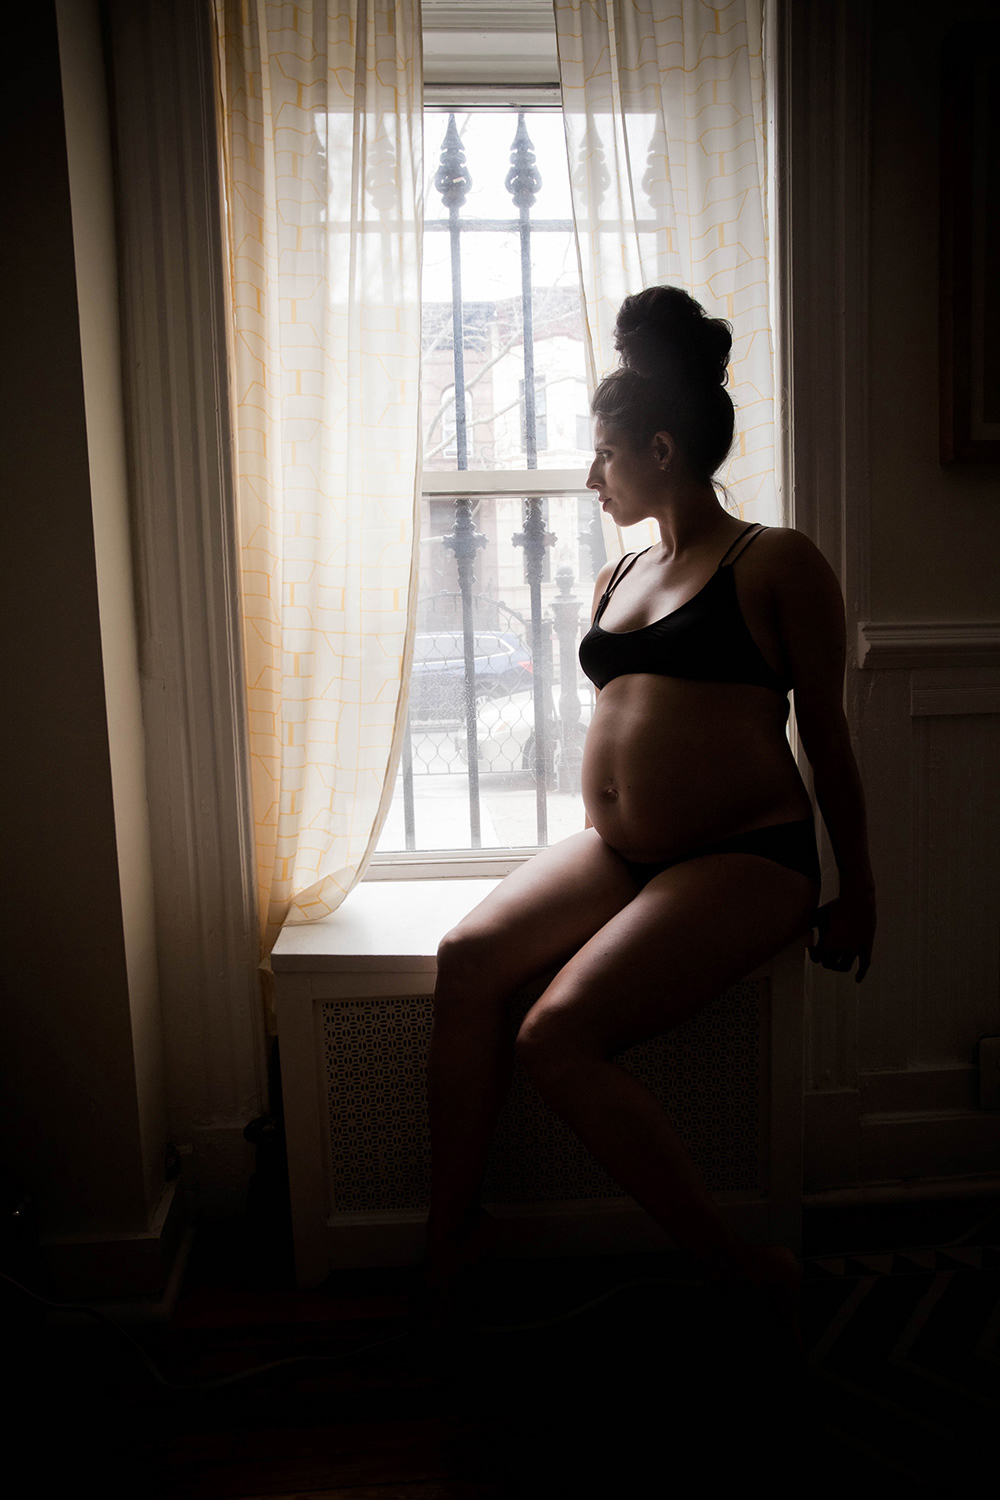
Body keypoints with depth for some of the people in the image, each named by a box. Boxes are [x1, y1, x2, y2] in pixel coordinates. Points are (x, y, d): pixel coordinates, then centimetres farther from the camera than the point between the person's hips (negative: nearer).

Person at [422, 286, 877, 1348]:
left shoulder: (777, 564, -3)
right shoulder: (614, 579, 17)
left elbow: (826, 736, -1)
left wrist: (856, 892, 3)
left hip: (745, 860, -6)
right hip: (613, 850, 7)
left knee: (560, 1038, -24)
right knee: (467, 958, -20)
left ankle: (732, 1264, -6)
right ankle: (451, 1231, -8)